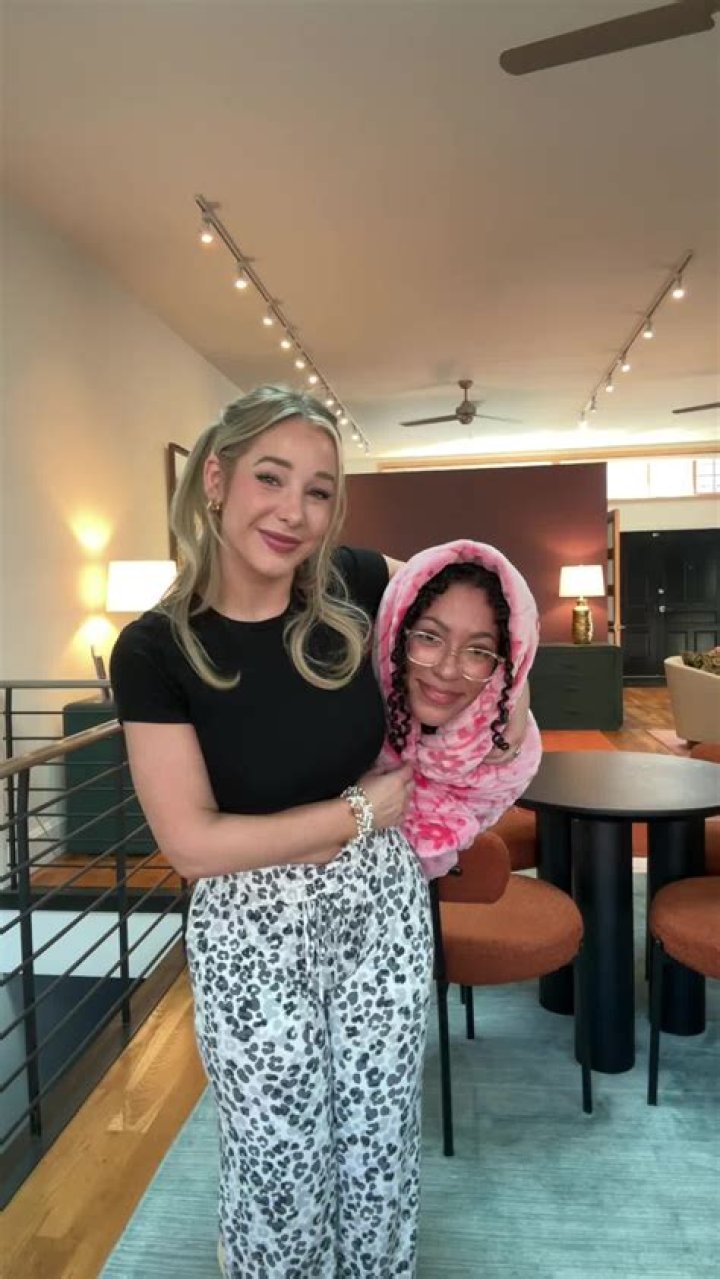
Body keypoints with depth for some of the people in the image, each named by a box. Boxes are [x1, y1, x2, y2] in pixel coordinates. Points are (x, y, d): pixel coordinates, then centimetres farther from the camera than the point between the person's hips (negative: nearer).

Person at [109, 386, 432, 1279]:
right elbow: (193, 843, -18)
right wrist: (365, 810, -16)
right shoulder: (155, 648, -18)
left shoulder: (353, 585, -11)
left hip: (383, 903, 3)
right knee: (282, 1167, 15)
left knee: (382, 1147, 21)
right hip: (252, 929, -3)